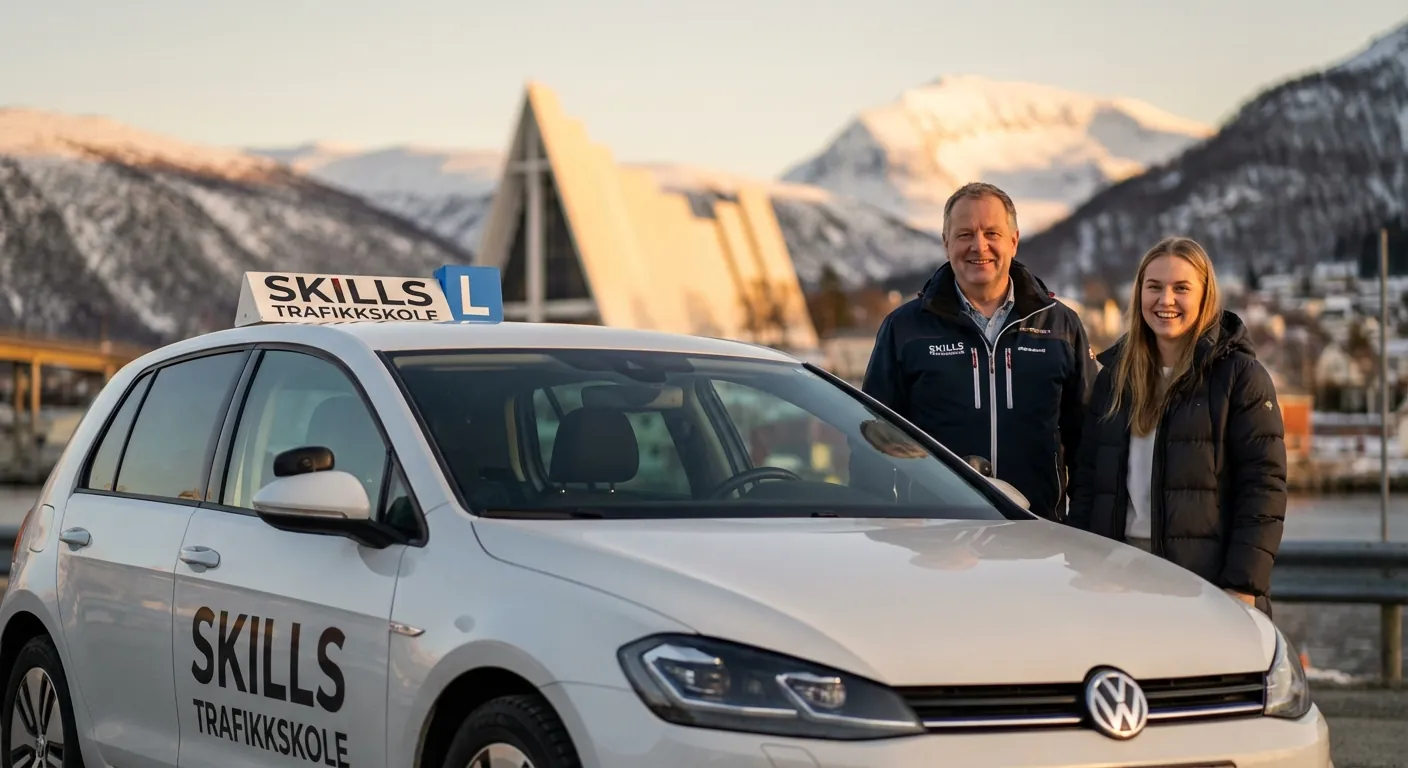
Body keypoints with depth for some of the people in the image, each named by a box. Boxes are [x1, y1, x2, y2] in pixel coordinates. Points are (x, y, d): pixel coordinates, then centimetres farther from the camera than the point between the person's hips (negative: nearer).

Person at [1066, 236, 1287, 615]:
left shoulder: (1240, 375, 1)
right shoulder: (1113, 376, 16)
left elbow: (1263, 487, -6)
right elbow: (1085, 484, 16)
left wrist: (1243, 587, -14)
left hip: (1208, 584, -4)